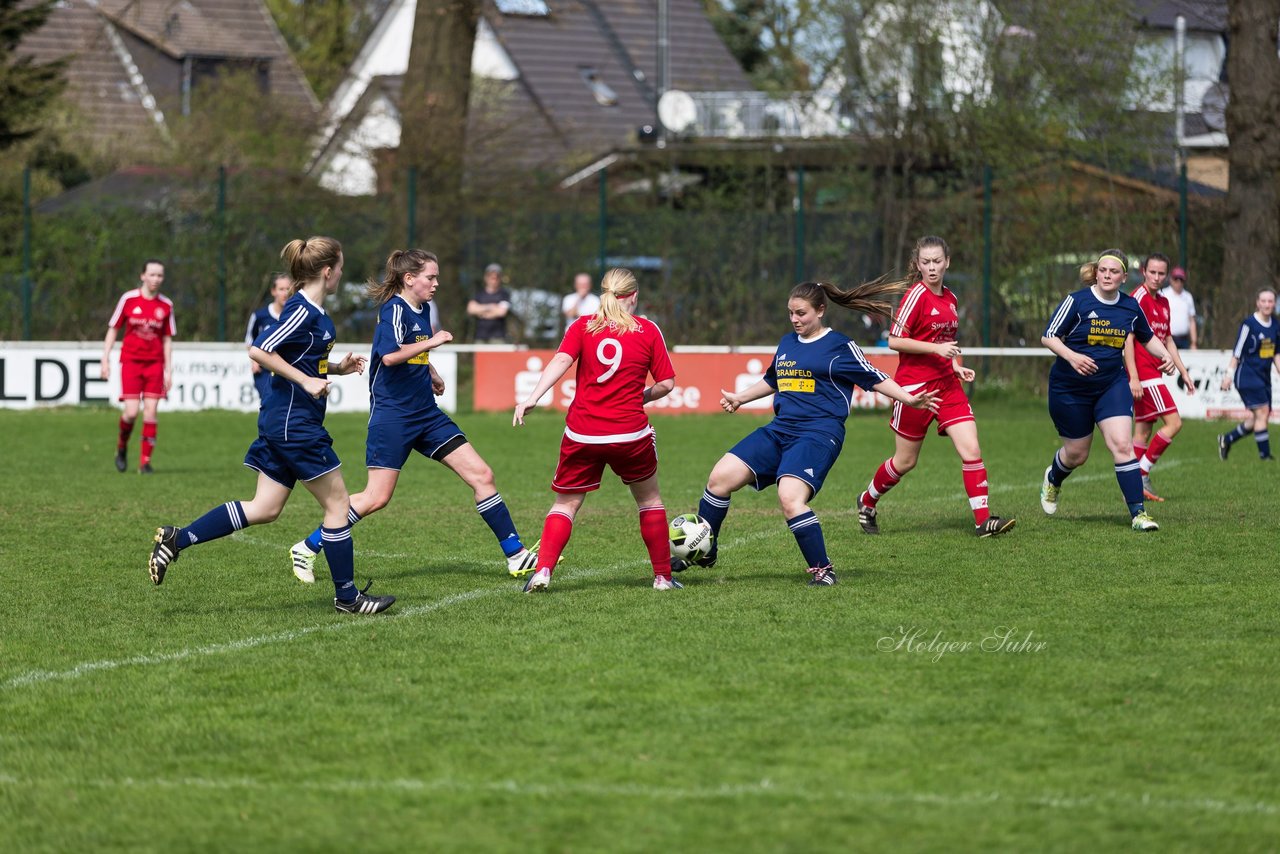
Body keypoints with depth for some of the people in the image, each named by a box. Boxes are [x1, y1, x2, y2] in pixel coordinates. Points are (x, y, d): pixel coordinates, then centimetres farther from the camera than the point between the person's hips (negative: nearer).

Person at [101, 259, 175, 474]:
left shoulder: (166, 305, 5)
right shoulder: (128, 299, -2)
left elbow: (167, 339, 10)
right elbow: (113, 329, 5)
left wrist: (168, 370, 5)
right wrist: (105, 360, 0)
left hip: (154, 363, 2)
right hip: (131, 361, -2)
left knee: (150, 413, -5)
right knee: (131, 412, -11)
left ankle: (145, 462, 1)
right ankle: (121, 446, 18)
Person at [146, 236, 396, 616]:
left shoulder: (312, 311, 13)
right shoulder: (304, 312, -17)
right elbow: (259, 351, -23)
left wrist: (337, 367, 14)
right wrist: (306, 381, -21)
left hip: (281, 423, 10)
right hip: (296, 423, -10)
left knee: (263, 510, 9)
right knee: (337, 503, 0)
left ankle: (177, 539, 5)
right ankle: (347, 597, 9)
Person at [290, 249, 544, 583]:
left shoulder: (421, 310, 12)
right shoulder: (394, 309, -13)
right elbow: (390, 355, -30)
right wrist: (431, 342, -25)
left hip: (426, 414, 8)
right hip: (392, 414, -8)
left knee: (481, 475, 0)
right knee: (377, 497, -9)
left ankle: (516, 555, 5)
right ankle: (307, 549, 5)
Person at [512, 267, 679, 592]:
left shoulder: (582, 326, 3)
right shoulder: (648, 331, 2)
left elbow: (561, 360, -13)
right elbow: (666, 383, 1)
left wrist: (533, 397, -21)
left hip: (582, 434, 1)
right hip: (630, 434, -1)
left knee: (566, 504, 11)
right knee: (649, 500, 20)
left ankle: (543, 570, -9)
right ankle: (662, 576, 22)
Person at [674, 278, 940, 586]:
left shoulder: (839, 346, -3)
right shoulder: (787, 343, 16)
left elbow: (875, 379, -3)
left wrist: (910, 400, -14)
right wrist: (740, 398, 41)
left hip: (818, 434, -7)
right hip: (779, 430, 7)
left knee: (790, 499, -27)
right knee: (721, 477, -3)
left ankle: (822, 570, -12)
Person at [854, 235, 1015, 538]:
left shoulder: (950, 298, 11)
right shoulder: (917, 295, -11)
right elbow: (894, 341, -16)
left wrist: (956, 366, 8)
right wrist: (936, 348, -21)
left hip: (947, 384, 6)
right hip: (914, 385, -6)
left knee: (971, 450, -9)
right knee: (906, 461, 6)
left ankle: (983, 521, -9)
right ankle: (867, 502, 30)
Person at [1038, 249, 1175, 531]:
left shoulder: (1130, 307, -1)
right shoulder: (1077, 301, -14)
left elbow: (1147, 338, 16)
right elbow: (1048, 336, -13)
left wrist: (1165, 356, -3)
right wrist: (1072, 356, -31)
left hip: (1112, 385, 2)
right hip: (1069, 389, -2)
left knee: (1122, 445, -16)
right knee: (1077, 454, 9)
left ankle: (1138, 513, -13)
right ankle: (1053, 479, 46)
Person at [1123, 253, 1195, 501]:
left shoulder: (1163, 302, 16)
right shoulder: (1138, 298, -11)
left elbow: (1167, 341, 24)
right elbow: (1128, 338, -16)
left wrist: (1183, 372, 21)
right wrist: (1133, 377, -22)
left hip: (1153, 373, 9)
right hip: (1142, 372, -9)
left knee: (1144, 430, 7)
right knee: (1174, 422, -13)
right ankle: (1141, 474, -11)